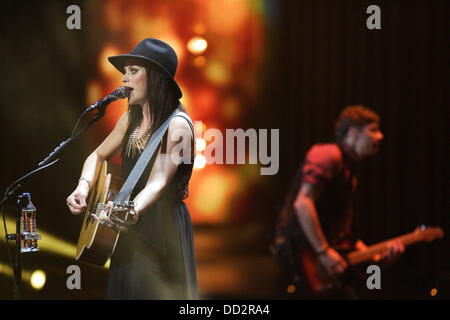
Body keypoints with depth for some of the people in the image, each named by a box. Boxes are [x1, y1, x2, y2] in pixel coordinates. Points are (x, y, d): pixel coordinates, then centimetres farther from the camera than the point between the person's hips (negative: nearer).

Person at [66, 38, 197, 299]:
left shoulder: (177, 124, -17)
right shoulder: (132, 118, 7)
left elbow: (159, 182, -27)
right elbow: (99, 156, 18)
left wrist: (132, 211, -45)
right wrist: (84, 186, -2)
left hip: (162, 230, -8)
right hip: (130, 232, 8)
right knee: (123, 291, 14)